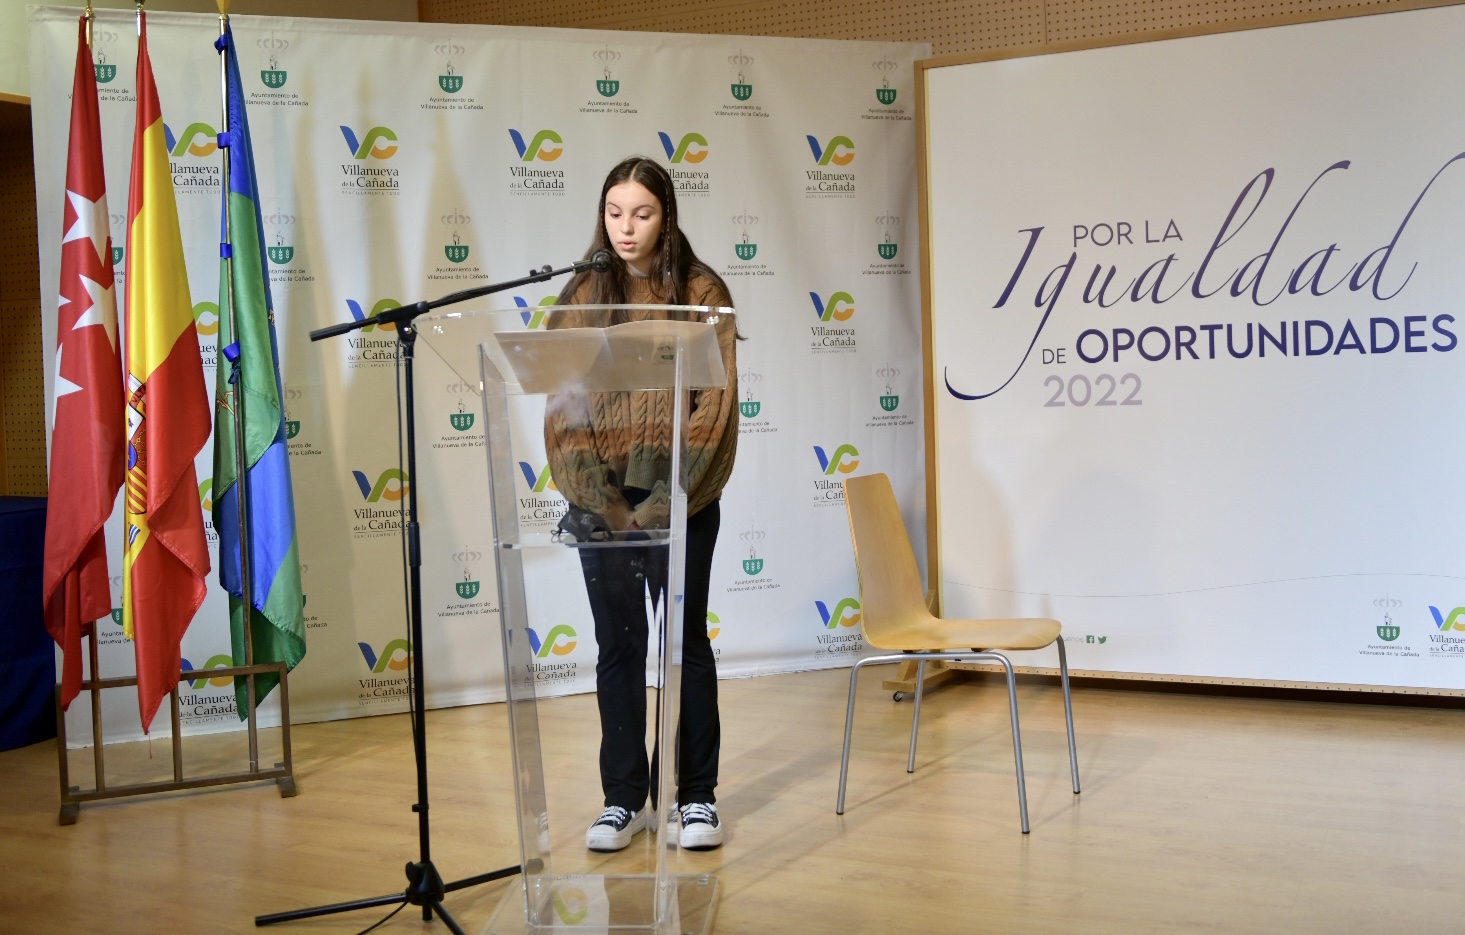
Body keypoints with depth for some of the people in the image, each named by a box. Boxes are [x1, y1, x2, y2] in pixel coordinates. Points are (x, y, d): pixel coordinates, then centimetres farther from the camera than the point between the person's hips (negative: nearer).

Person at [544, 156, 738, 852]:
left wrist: (666, 501, -15)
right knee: (618, 645, 8)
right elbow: (563, 406, 1)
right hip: (602, 496, 2)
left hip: (681, 497, -2)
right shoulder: (582, 296, 6)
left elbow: (717, 399, -7)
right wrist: (597, 499, -11)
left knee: (688, 640, 6)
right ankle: (623, 799, 19)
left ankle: (697, 797, 18)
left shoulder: (702, 291, 0)